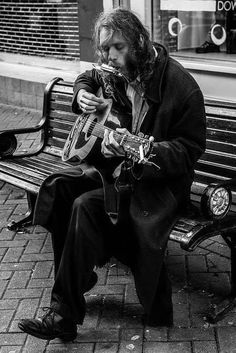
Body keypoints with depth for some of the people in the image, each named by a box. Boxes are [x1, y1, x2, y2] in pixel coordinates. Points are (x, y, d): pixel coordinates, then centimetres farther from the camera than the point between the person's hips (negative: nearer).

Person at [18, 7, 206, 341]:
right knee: (58, 186, -17)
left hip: (160, 179, -7)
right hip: (113, 164, 7)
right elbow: (87, 77, 27)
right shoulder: (114, 74, 3)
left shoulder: (180, 86, -18)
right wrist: (82, 94, 3)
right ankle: (78, 277, -3)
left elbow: (190, 148, -16)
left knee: (87, 206, -28)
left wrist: (140, 149, -31)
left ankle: (65, 314, -19)